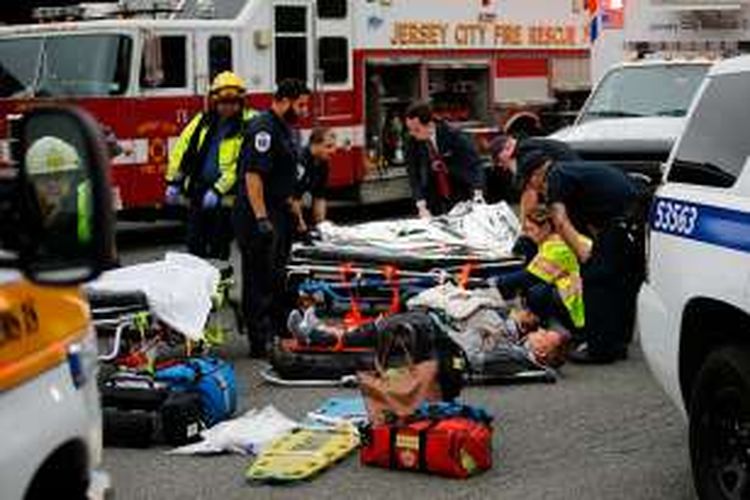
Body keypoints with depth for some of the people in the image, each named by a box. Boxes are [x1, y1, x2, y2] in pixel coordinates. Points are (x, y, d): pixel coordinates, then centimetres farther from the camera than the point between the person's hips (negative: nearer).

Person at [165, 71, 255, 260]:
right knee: (195, 244, 10)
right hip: (197, 192, 5)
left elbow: (241, 165, -17)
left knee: (219, 249, 3)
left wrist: (218, 190, -20)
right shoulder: (203, 121, 7)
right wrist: (174, 181, 7)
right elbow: (181, 148, 12)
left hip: (224, 198, -5)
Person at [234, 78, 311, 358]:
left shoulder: (284, 129, 17)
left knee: (277, 279, 16)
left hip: (278, 215, 10)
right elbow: (252, 175, -24)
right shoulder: (263, 128, -16)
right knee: (260, 281, -5)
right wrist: (261, 219, -29)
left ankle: (279, 333, 24)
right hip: (260, 217, -10)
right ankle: (260, 343, -2)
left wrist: (295, 216, 24)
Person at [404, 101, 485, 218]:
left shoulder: (453, 137, -13)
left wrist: (478, 192, -24)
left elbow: (474, 164, -11)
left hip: (463, 200, -2)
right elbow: (414, 177, -4)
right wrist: (421, 206, -15)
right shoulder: (414, 144, -6)